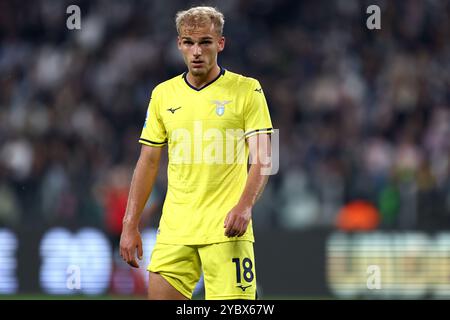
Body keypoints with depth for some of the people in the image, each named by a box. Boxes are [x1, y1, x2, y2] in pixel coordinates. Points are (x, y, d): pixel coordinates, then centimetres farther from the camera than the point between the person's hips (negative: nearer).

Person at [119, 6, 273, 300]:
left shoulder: (247, 90, 0)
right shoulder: (163, 94, 11)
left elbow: (262, 158, -6)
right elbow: (148, 163, 14)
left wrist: (245, 205, -23)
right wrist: (130, 226, 8)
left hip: (226, 230, -3)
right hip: (174, 230, 4)